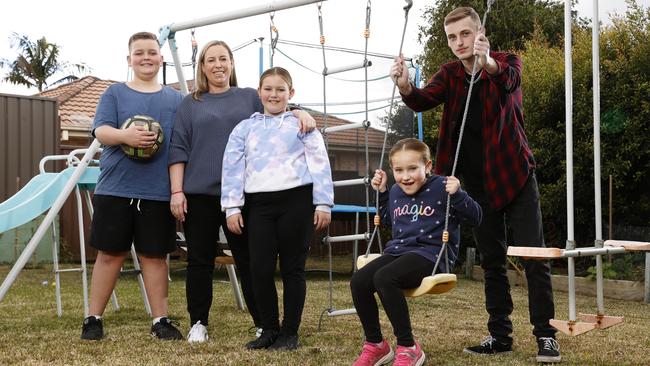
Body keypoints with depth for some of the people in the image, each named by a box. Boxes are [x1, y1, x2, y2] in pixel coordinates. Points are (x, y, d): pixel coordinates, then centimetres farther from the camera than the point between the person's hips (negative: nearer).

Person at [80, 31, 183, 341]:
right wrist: (125, 135, -27)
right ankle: (93, 319, 16)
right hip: (115, 189, -1)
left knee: (154, 256, 6)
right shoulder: (115, 93, 7)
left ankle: (160, 320, 15)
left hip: (158, 193, 1)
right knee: (109, 254, 5)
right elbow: (101, 131, -5)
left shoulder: (176, 100, 11)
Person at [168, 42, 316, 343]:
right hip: (199, 194, 0)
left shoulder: (250, 98, 14)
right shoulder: (190, 104, 12)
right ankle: (198, 324, 15)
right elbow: (178, 149, 6)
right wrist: (177, 191, -3)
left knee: (249, 261, 2)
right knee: (199, 261, 5)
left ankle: (263, 324, 9)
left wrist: (299, 112, -16)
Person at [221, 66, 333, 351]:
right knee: (260, 268, 0)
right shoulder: (245, 128, 13)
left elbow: (319, 164, 2)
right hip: (259, 204, 2)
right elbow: (232, 167, 9)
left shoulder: (302, 124, 7)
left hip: (296, 200, -2)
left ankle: (290, 332, 13)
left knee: (292, 268, 3)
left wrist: (323, 203, -4)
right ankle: (269, 329, 15)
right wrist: (232, 207, 1)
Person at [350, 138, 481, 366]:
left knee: (384, 278, -33)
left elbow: (474, 218, -4)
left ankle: (408, 348, -19)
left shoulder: (441, 187, -6)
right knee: (358, 281, -18)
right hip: (398, 251, 7)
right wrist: (381, 192, 22)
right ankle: (375, 345, 2)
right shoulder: (396, 191, 14)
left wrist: (457, 195, -21)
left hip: (430, 253, -7)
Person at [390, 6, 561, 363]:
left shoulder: (507, 62, -7)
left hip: (515, 175, -3)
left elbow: (509, 78, -30)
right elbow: (424, 100, -16)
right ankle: (500, 334, 17)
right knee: (491, 261, 9)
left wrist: (489, 64, -54)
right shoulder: (449, 74, 2)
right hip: (478, 183, 4)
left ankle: (545, 335, 2)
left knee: (534, 257, -5)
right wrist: (405, 86, -39)